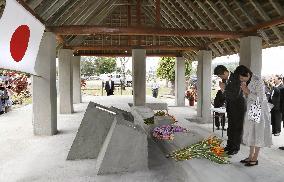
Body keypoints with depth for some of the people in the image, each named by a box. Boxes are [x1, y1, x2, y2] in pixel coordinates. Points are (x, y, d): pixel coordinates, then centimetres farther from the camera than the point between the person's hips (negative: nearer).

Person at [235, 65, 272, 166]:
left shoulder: (258, 82, -20)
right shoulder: (247, 82, 4)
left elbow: (260, 99, -23)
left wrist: (248, 92, -23)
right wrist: (244, 91, -9)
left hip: (259, 111, -8)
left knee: (258, 133, 1)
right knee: (250, 133, 12)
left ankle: (255, 159, 12)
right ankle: (250, 156, 23)